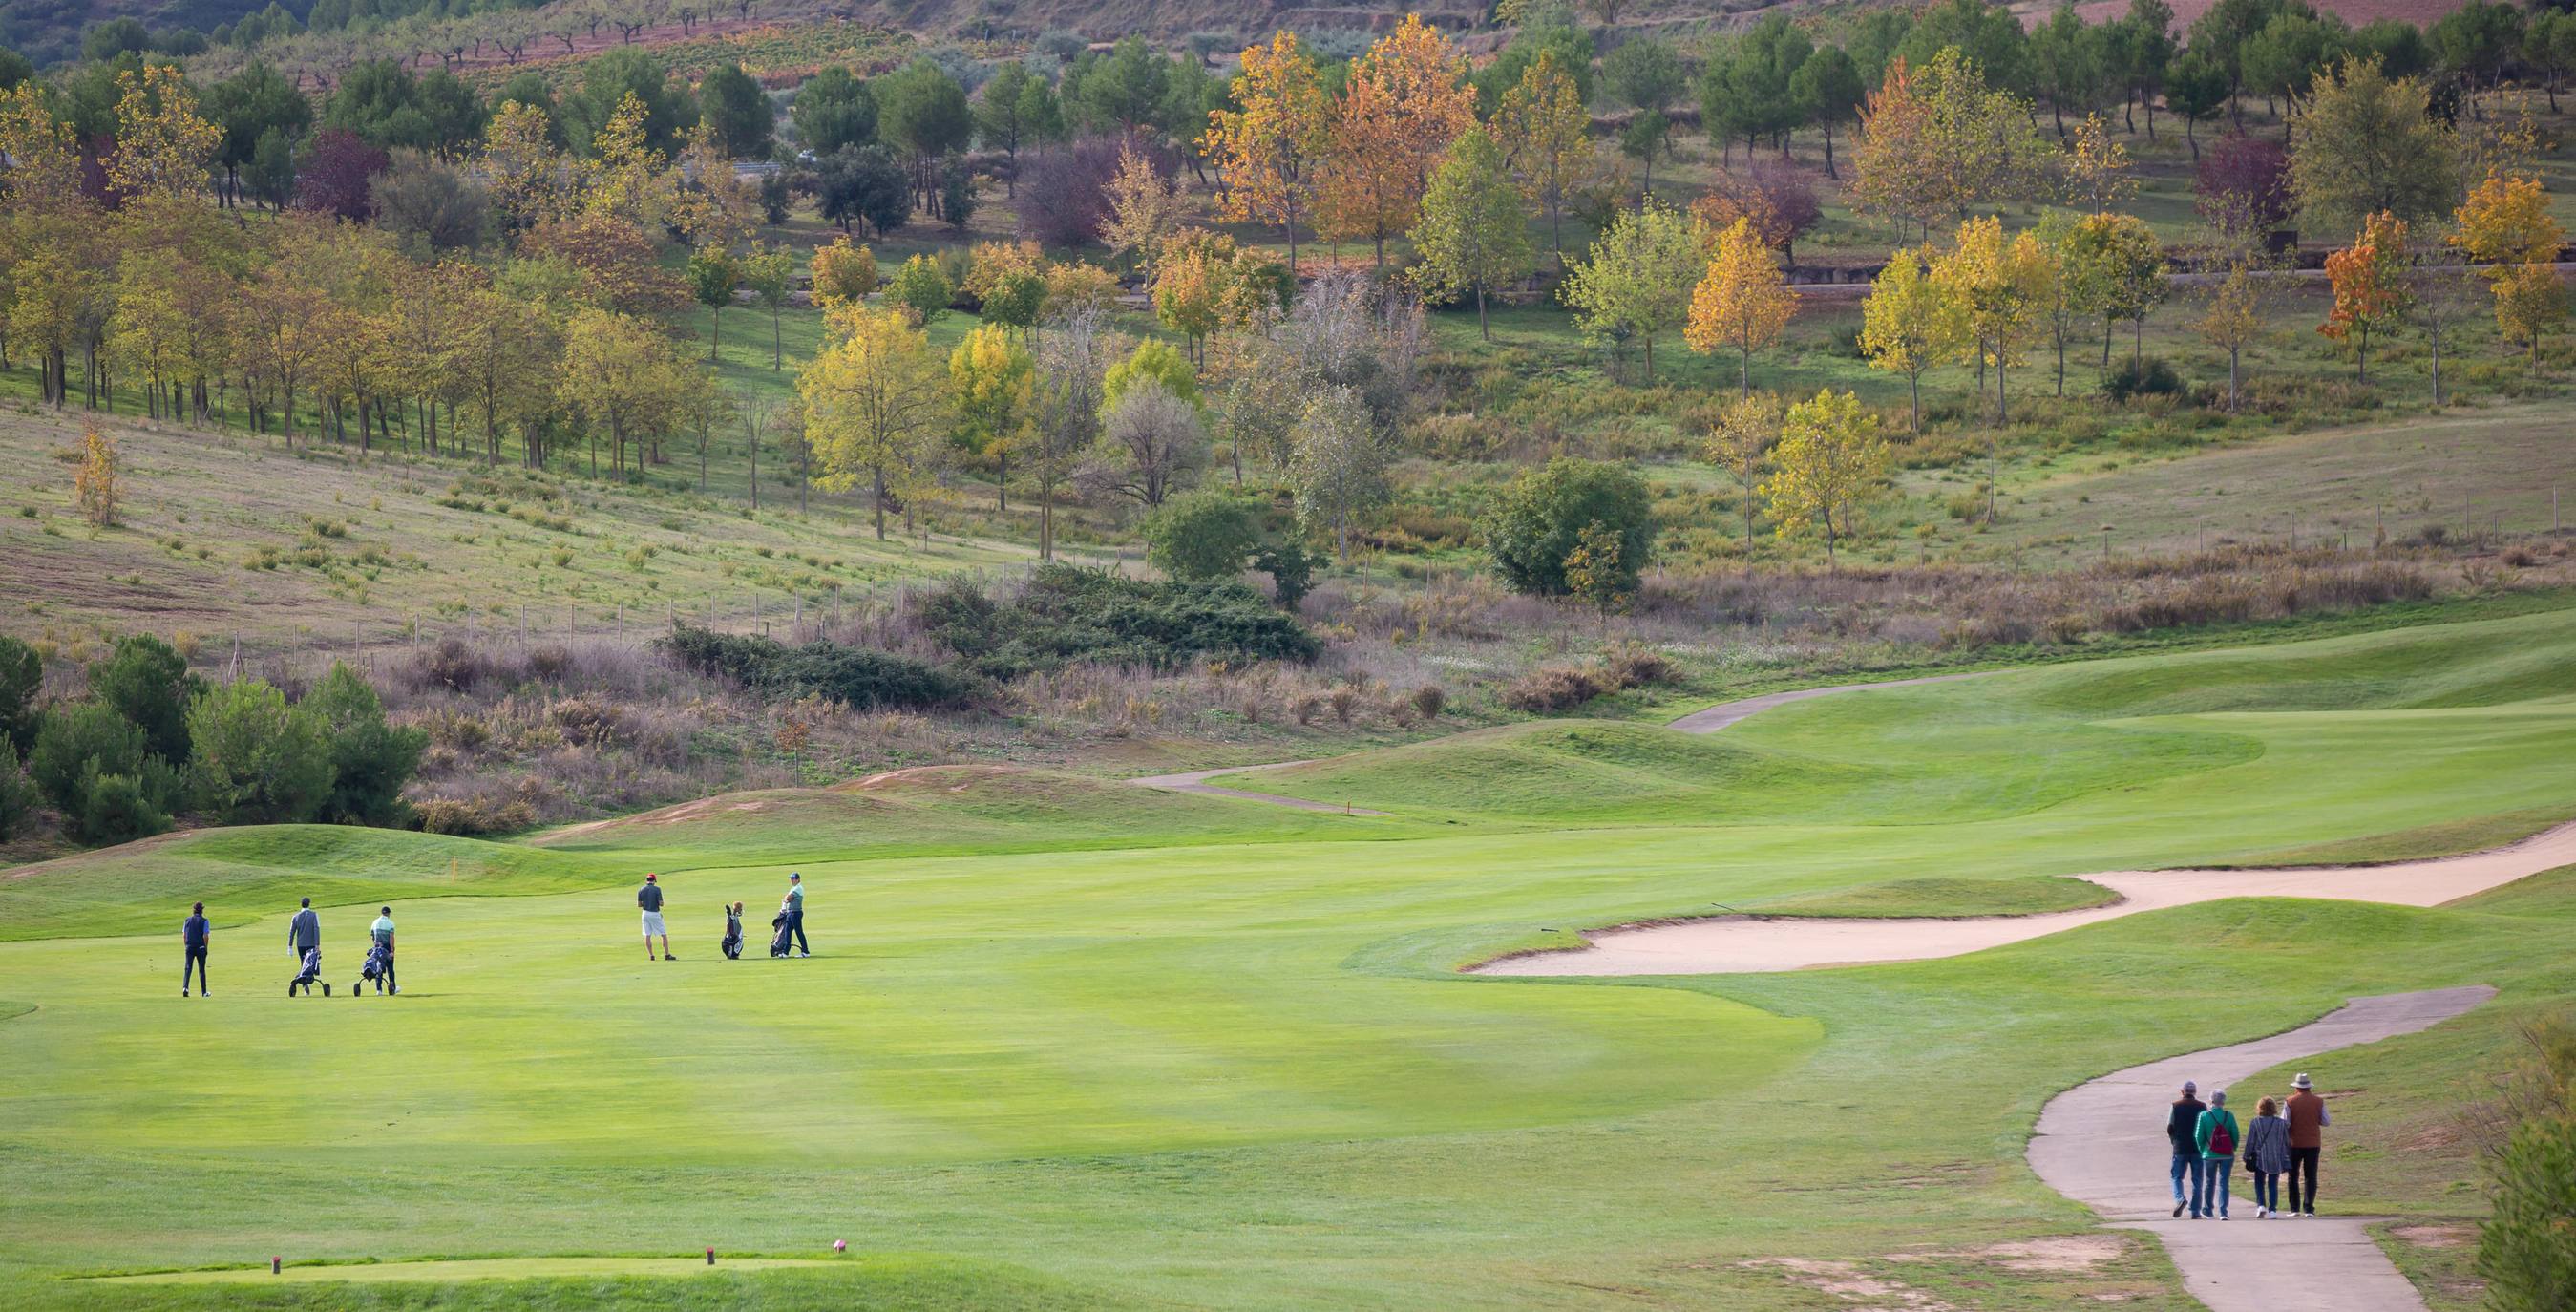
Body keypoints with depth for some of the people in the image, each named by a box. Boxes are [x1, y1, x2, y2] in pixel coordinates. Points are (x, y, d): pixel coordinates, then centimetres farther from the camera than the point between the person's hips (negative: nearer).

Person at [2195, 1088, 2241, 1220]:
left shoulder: (2204, 1116, -8)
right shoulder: (2229, 1116, -6)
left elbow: (2198, 1136, -6)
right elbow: (2236, 1135, -4)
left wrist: (2202, 1150, 9)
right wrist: (2232, 1149, 12)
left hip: (2209, 1155, 0)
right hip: (2227, 1155, 0)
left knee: (2209, 1182, 17)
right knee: (2223, 1183, 2)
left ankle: (2207, 1209, 30)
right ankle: (2223, 1211, -11)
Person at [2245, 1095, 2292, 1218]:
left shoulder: (2256, 1122, -6)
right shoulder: (2281, 1123, 0)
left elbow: (2250, 1141, -3)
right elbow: (2286, 1142, 6)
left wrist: (2247, 1157, 5)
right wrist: (2286, 1158, 15)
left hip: (2260, 1158, -2)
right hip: (2276, 1159, 2)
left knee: (2259, 1184, 9)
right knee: (2273, 1185, 8)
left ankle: (2261, 1205, -10)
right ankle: (2272, 1209, 4)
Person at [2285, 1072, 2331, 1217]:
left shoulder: (2291, 1102, -7)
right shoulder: (2318, 1102, -2)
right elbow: (2326, 1121, 1)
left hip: (2295, 1144, -1)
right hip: (2314, 1144, 1)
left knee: (2293, 1176, 11)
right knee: (2311, 1177, 6)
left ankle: (2295, 1208, 8)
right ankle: (2308, 1209, -2)